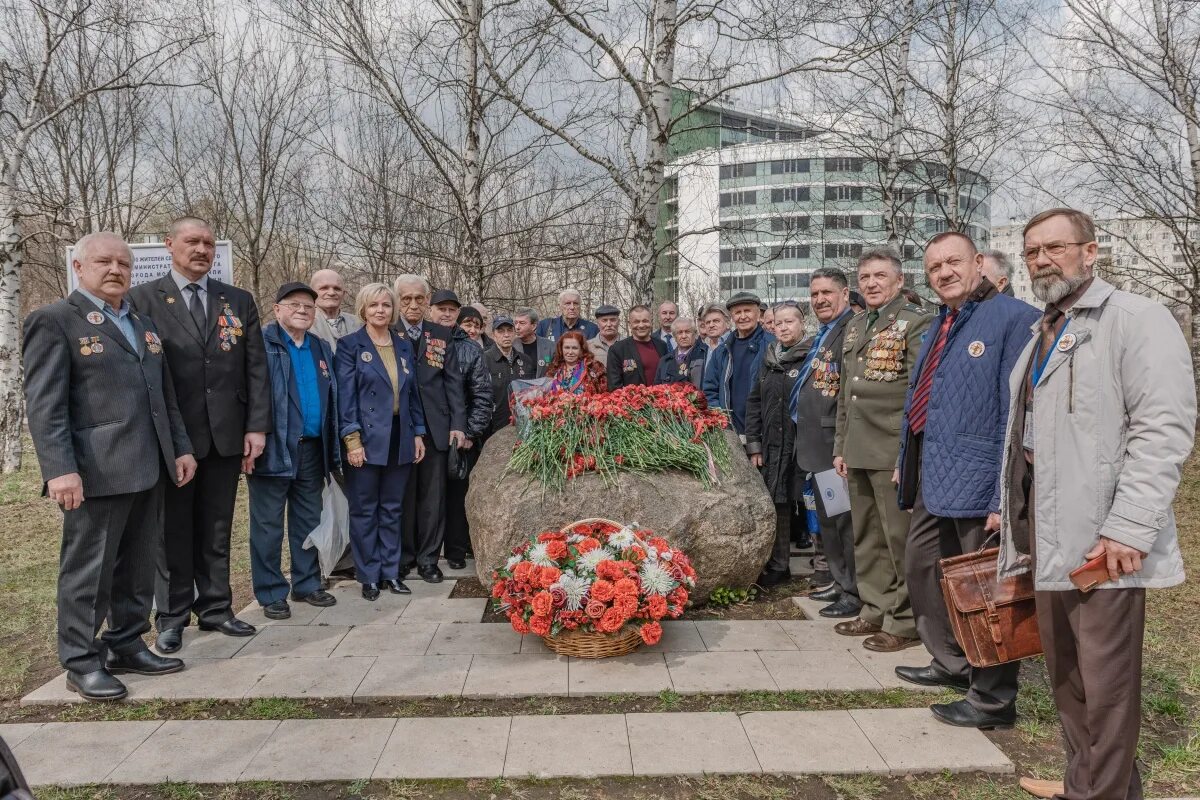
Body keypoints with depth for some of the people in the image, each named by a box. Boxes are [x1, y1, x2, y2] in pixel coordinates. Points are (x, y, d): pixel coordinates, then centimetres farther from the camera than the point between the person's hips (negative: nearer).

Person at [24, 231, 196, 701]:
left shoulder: (145, 325, 19)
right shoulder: (54, 321, -3)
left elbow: (166, 396, 20)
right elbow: (44, 404, -11)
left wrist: (181, 448, 14)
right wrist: (60, 469, -19)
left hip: (149, 469, 7)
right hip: (96, 471, -7)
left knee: (138, 567, 13)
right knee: (88, 570, 2)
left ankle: (126, 647, 26)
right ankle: (82, 663, 15)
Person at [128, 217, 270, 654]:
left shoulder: (239, 301, 9)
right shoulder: (142, 299, 0)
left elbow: (256, 368, 5)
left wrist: (256, 427, -2)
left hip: (226, 434, 3)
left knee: (216, 529, 11)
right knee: (173, 529, 8)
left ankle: (215, 607, 22)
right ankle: (172, 616, 20)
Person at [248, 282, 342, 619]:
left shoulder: (322, 348, 15)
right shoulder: (261, 343, -4)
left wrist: (332, 449, 12)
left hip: (312, 449, 6)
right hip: (274, 449, -6)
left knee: (309, 521, 14)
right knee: (268, 525, 2)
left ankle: (307, 584, 26)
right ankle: (270, 593, 14)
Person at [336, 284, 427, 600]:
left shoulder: (404, 346, 12)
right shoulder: (350, 345, -2)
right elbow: (345, 395, -8)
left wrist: (418, 434, 8)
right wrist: (352, 439, -16)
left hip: (400, 440, 4)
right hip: (366, 440, -4)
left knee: (393, 509, 10)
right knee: (365, 510, 4)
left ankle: (391, 572, 19)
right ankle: (368, 576, 14)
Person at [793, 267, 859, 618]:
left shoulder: (852, 330, -14)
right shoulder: (820, 337, 17)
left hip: (838, 442, -10)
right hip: (817, 444, 10)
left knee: (845, 519, -2)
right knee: (826, 518, 18)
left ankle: (854, 592, 8)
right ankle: (838, 579, 31)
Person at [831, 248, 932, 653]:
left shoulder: (915, 322, -5)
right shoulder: (854, 327, 17)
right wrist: (840, 446, 17)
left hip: (894, 452, -7)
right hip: (858, 452, 8)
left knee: (899, 539, 0)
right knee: (866, 538, 15)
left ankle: (905, 621, 12)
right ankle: (875, 610, 28)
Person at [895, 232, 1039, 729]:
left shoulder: (1014, 319, -13)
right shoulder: (938, 328, 14)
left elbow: (1018, 416, -18)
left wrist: (1007, 497, -20)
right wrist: (906, 465, 19)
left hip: (977, 481, -9)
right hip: (932, 479, 9)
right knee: (921, 568, 19)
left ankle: (992, 699, 20)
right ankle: (953, 664, 39)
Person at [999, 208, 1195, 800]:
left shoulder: (1136, 319, -7)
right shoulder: (1042, 336, 19)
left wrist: (1128, 528, -23)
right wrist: (1011, 508, 19)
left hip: (1102, 539, -8)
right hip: (1044, 531, 8)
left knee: (1105, 684, 1)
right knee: (1065, 674, 17)